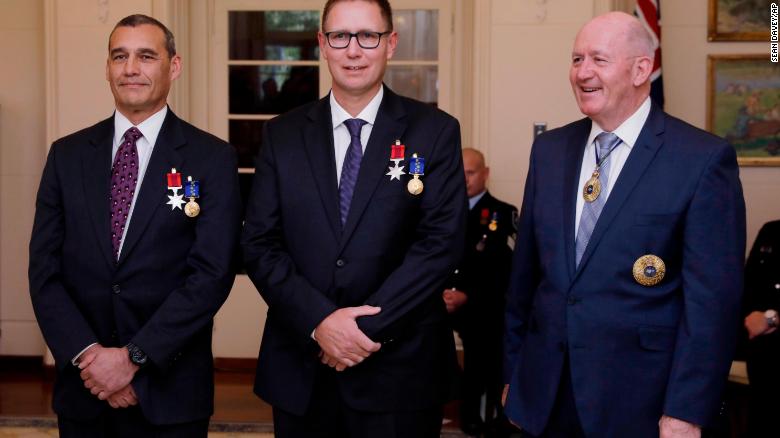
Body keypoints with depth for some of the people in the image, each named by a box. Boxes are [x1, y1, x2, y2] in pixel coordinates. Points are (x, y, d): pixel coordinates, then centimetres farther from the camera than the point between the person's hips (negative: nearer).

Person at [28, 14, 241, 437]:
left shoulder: (212, 158, -5)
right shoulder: (67, 155, 5)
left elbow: (213, 274, -11)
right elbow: (44, 271, 2)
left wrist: (133, 357, -15)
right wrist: (87, 354, -11)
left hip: (170, 391, -2)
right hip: (81, 389, 3)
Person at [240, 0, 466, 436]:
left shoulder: (435, 131, -1)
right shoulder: (282, 135, 6)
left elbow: (441, 242, -8)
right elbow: (260, 244, 0)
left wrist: (367, 327, -14)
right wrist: (319, 321, -13)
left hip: (399, 371, -2)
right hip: (300, 371, 2)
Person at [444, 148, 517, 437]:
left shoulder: (503, 214, -1)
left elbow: (504, 270, -11)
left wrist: (467, 297, -21)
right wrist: (440, 293, -12)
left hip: (486, 319, -3)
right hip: (446, 315, 4)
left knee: (486, 378, -1)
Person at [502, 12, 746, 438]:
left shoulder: (704, 158, -9)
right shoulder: (549, 149, 6)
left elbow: (713, 299, -11)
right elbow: (525, 270, 10)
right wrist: (512, 372, 11)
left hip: (639, 401, -4)